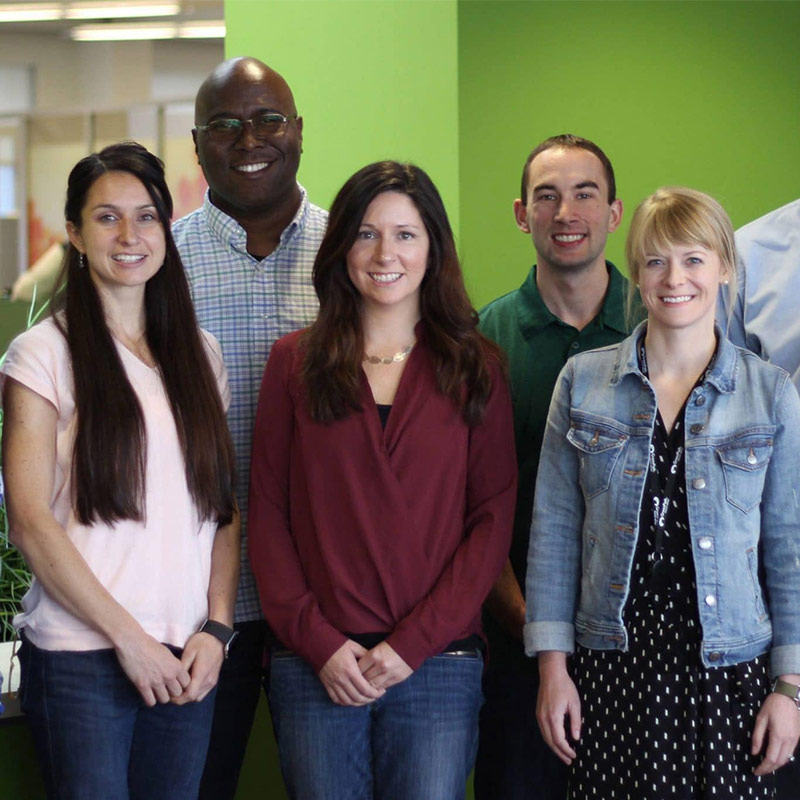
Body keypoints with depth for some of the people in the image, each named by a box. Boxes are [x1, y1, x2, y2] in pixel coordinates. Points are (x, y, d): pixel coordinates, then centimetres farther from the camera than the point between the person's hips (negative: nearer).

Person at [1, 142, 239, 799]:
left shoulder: (200, 354, 12)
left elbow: (223, 508, 12)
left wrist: (216, 628, -1)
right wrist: (128, 638, -10)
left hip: (188, 662, 4)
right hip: (81, 657, -4)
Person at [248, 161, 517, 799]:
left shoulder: (476, 367, 6)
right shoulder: (295, 363, 7)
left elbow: (493, 519, 1)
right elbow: (268, 514, 4)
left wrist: (411, 644, -8)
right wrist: (318, 643, -7)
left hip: (438, 663, 0)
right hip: (316, 667, 1)